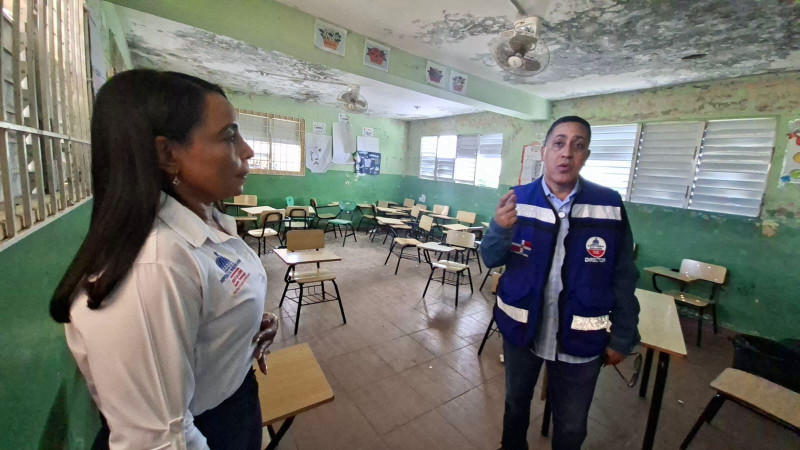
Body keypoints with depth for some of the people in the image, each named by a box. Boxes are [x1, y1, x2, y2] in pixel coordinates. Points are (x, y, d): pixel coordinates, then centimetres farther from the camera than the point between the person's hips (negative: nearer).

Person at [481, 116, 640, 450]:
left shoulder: (609, 206, -10)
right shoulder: (518, 199, -9)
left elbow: (624, 277, -3)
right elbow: (491, 260, -11)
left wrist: (622, 337, 1)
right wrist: (500, 229, -31)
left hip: (579, 336, 0)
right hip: (521, 328, 1)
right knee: (516, 402, 26)